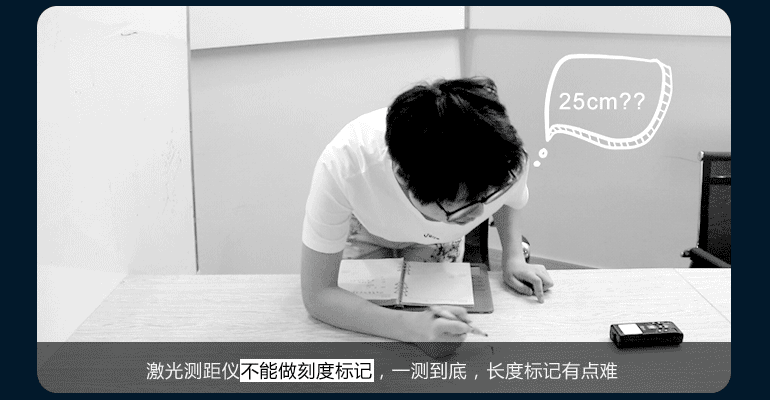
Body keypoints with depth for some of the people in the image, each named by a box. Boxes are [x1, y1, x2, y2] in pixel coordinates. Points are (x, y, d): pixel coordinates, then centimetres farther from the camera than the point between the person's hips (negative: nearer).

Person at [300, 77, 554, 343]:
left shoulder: (509, 161, -38)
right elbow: (316, 294, -40)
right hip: (364, 230, -1)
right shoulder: (342, 167, -48)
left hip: (438, 239, 2)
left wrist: (513, 257, -24)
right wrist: (412, 328, -53)